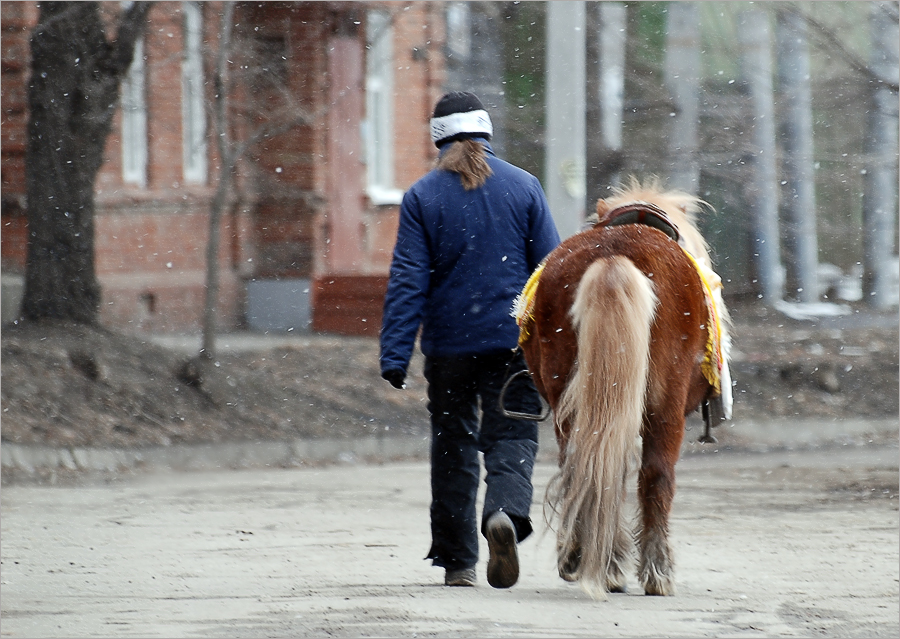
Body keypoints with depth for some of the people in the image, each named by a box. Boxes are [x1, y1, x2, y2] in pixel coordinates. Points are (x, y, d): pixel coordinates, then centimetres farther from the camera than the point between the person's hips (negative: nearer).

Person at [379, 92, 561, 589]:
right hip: (514, 341, 0)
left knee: (453, 446, 12)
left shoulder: (422, 196, -3)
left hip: (449, 342, 0)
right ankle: (505, 512, -30)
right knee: (512, 437, 1)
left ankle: (457, 561, 15)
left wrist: (395, 356, -7)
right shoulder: (524, 187, 1)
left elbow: (407, 281, -6)